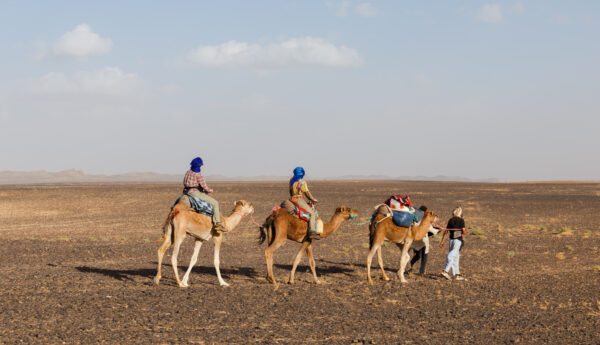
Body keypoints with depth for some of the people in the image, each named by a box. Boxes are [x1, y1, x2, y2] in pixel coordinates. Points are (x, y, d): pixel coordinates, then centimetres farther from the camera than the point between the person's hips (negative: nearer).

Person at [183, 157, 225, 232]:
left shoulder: (188, 172, 13)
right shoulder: (198, 175, -15)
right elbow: (204, 186, -15)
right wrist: (209, 190, 8)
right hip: (195, 193, -10)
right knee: (215, 203, -6)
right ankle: (217, 223, -10)